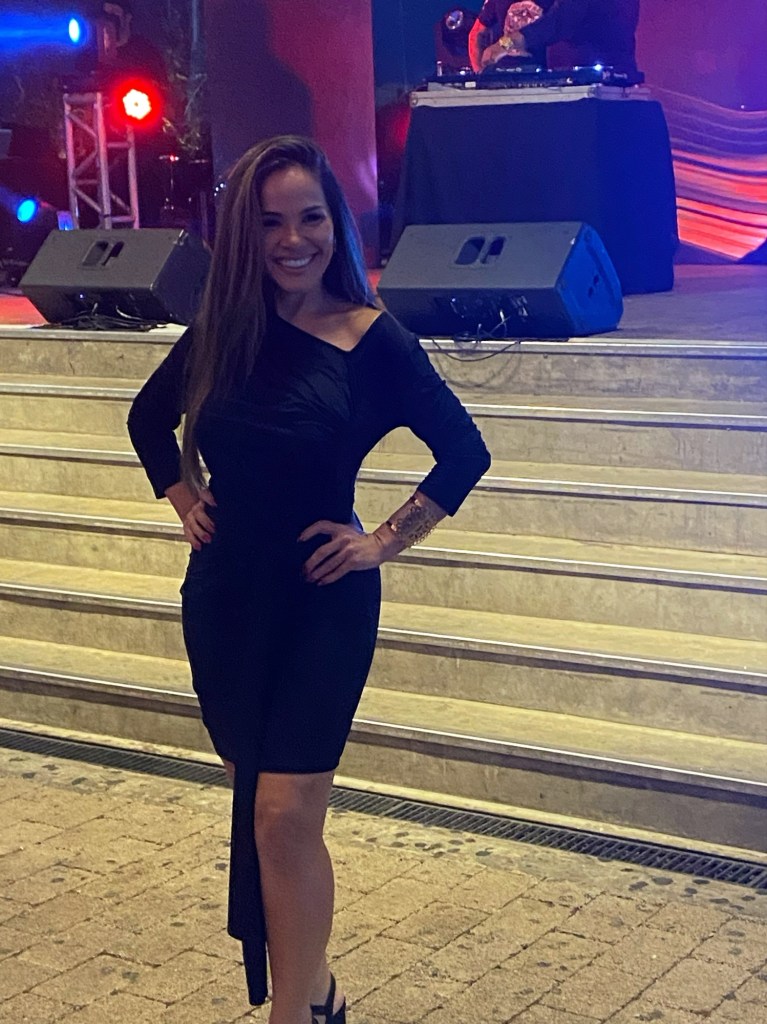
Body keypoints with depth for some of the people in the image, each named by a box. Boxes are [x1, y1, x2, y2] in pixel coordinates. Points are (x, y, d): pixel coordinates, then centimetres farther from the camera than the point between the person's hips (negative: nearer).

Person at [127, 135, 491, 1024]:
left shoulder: (372, 339, -11)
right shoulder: (220, 331, 1)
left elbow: (463, 452, -7)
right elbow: (149, 418, 19)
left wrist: (384, 542, -7)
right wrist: (184, 498, 8)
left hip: (321, 603, -5)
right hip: (222, 598, 5)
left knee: (285, 812, -10)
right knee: (255, 799, 14)